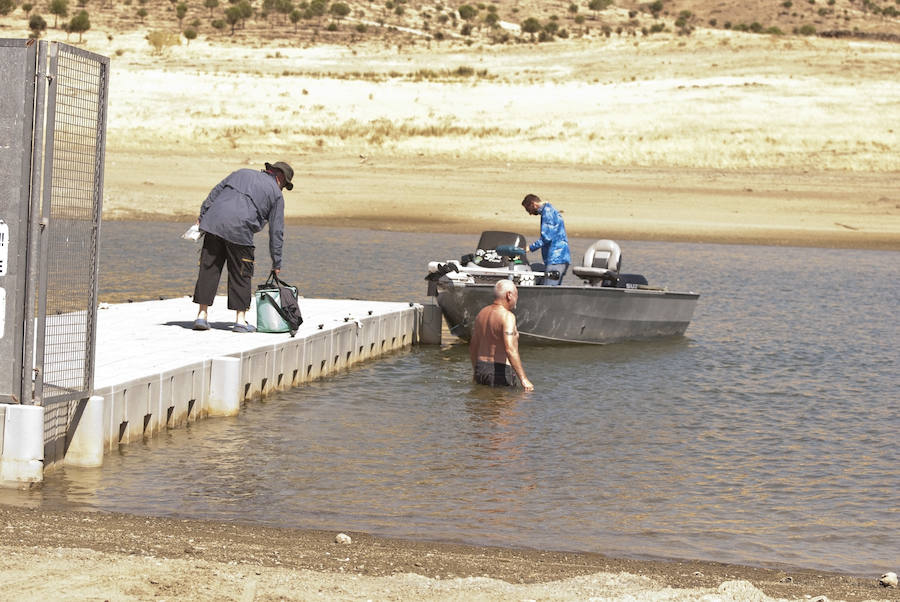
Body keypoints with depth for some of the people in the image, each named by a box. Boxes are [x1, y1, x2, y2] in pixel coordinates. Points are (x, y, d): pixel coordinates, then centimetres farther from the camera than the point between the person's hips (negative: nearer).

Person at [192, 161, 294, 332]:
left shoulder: (242, 173, 26)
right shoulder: (276, 193, 13)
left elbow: (214, 193, 20)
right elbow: (276, 231, 11)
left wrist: (201, 217, 21)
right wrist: (276, 263, 15)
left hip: (214, 222, 4)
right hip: (239, 231, -4)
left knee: (208, 269, 7)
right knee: (240, 275, 8)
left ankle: (202, 315, 7)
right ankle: (240, 320, 11)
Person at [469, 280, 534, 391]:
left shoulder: (482, 313, 12)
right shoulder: (507, 316, -13)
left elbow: (473, 347, 19)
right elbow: (510, 350, -24)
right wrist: (524, 379, -25)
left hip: (481, 369, 8)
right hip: (501, 372, -8)